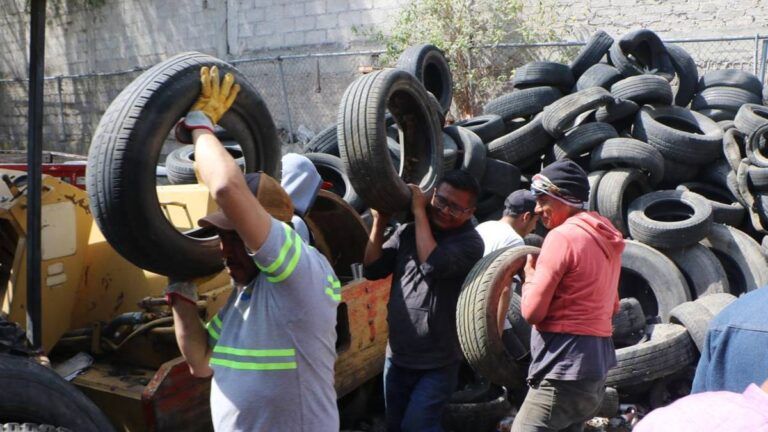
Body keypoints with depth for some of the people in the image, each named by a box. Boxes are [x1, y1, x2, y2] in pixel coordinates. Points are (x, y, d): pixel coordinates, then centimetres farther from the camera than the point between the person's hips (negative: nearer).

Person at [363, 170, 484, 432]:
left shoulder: (470, 242, -12)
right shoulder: (408, 232, 3)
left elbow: (433, 265, -29)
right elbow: (372, 269, 2)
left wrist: (419, 211, -20)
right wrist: (380, 222, -7)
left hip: (437, 363, -6)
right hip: (397, 356, 6)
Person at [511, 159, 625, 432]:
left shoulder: (563, 235, -14)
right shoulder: (605, 238, 13)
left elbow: (532, 311, -17)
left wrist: (530, 274, 2)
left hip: (564, 370, -9)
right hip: (595, 368, 9)